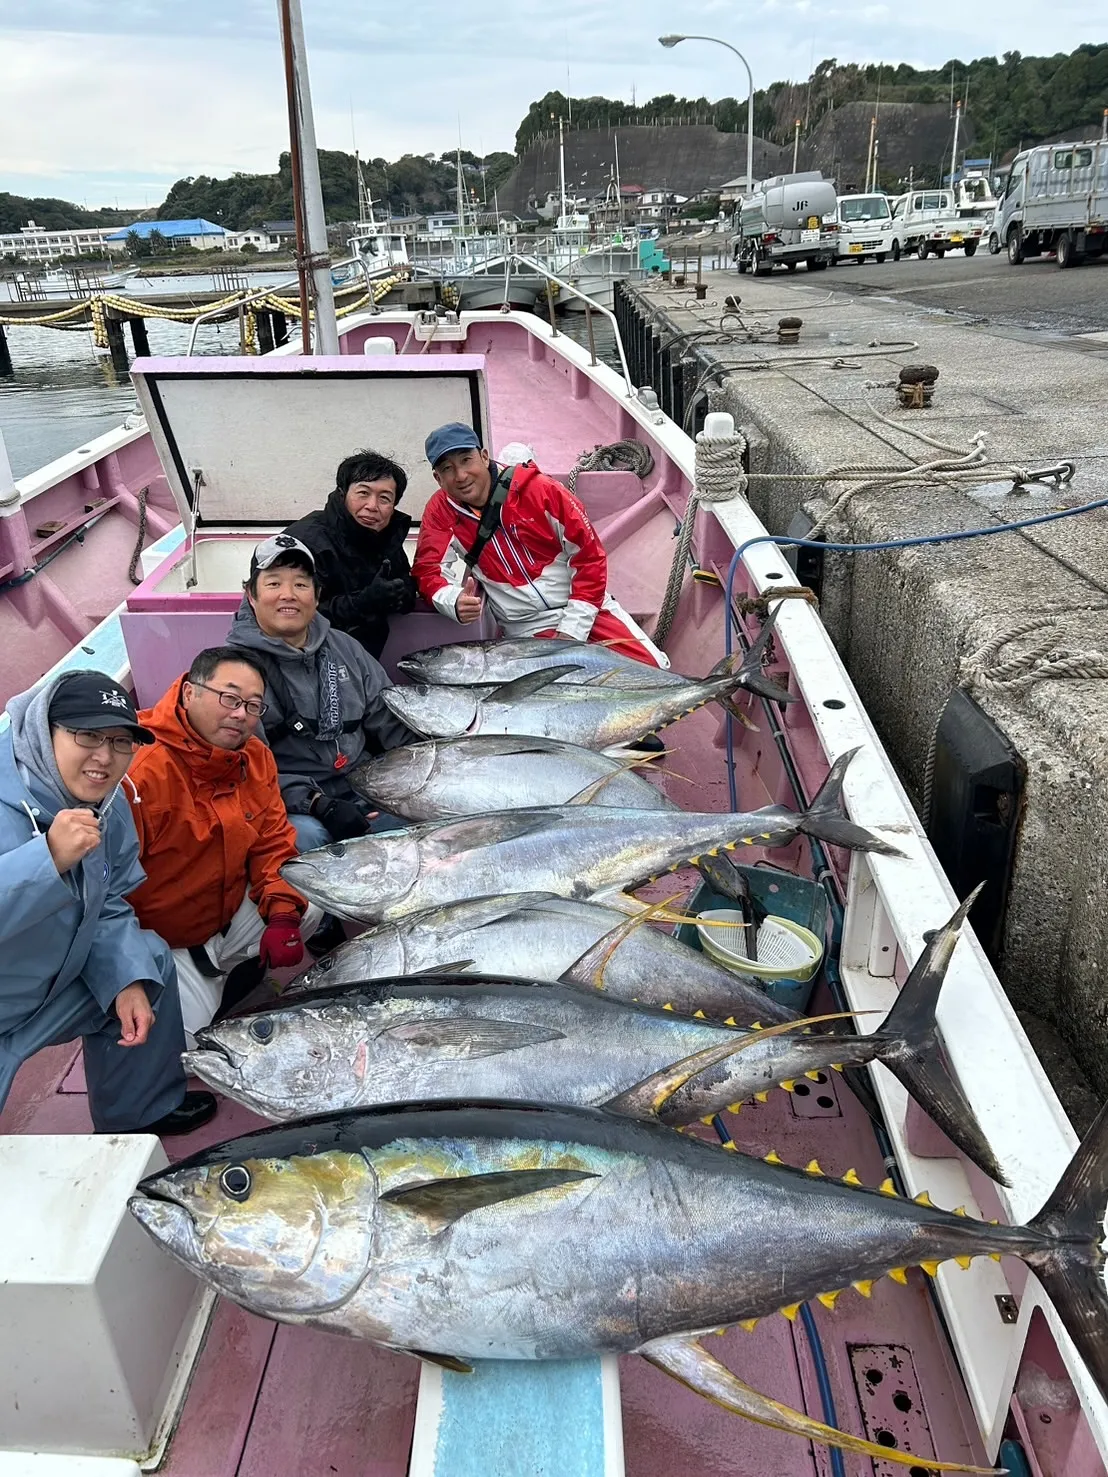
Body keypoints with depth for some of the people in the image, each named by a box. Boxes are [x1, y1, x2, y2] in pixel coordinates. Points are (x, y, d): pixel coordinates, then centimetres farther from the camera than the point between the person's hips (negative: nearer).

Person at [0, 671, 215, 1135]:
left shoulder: (106, 804, -4)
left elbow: (108, 907, 2)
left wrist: (127, 981, -10)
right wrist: (49, 858, -45)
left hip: (54, 985, 8)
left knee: (149, 960, 10)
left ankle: (138, 1114, 26)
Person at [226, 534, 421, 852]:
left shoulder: (345, 648, 15)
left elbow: (388, 721, 18)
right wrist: (317, 804, -25)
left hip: (362, 791, 6)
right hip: (291, 808, -5)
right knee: (307, 834, -37)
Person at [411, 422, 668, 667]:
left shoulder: (538, 489, -10)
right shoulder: (440, 510, -2)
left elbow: (590, 555, -8)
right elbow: (428, 570, -3)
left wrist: (572, 630, -13)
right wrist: (454, 601, -27)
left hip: (582, 609, 0)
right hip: (525, 628, 1)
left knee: (651, 669, -12)